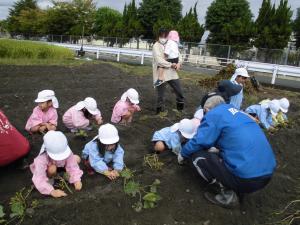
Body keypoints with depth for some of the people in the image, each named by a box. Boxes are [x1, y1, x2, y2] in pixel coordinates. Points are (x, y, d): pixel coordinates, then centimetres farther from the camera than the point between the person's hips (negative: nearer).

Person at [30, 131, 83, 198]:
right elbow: (39, 180, -46)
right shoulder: (42, 159, -42)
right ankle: (50, 178, -3)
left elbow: (73, 167, -30)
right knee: (52, 169, -37)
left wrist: (77, 180, -46)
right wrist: (52, 191, -56)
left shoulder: (67, 152, -36)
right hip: (48, 167, -3)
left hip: (61, 165, 3)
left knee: (77, 158, -19)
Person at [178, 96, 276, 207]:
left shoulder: (214, 114, -2)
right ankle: (238, 189, 16)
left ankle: (228, 195, 2)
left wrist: (183, 154, 11)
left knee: (197, 156, 3)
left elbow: (199, 142, -8)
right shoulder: (239, 112, 22)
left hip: (246, 178, -9)